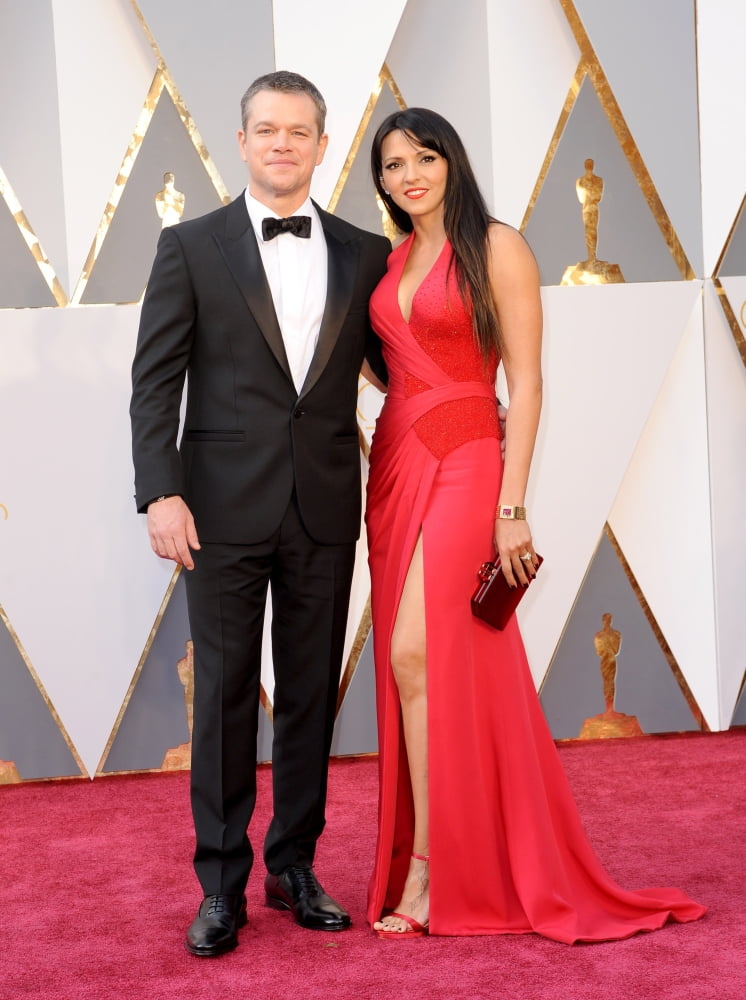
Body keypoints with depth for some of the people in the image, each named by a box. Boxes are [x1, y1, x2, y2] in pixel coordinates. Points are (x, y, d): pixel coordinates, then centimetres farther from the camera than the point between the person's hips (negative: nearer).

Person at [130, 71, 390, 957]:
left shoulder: (365, 254, 8)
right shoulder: (191, 247, 2)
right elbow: (155, 380, -2)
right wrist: (161, 493, -11)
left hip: (326, 510, 2)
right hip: (225, 508, -2)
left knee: (311, 696, 10)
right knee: (224, 696, 3)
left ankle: (294, 867, 23)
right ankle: (221, 885, 13)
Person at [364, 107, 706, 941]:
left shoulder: (496, 248, -4)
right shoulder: (391, 261, 15)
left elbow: (525, 381, -8)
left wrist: (511, 506, -14)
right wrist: (387, 482, 4)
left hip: (464, 464, -6)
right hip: (395, 465, 7)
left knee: (415, 654, -17)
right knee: (419, 663, 6)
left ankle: (428, 868, -8)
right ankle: (463, 852, 16)